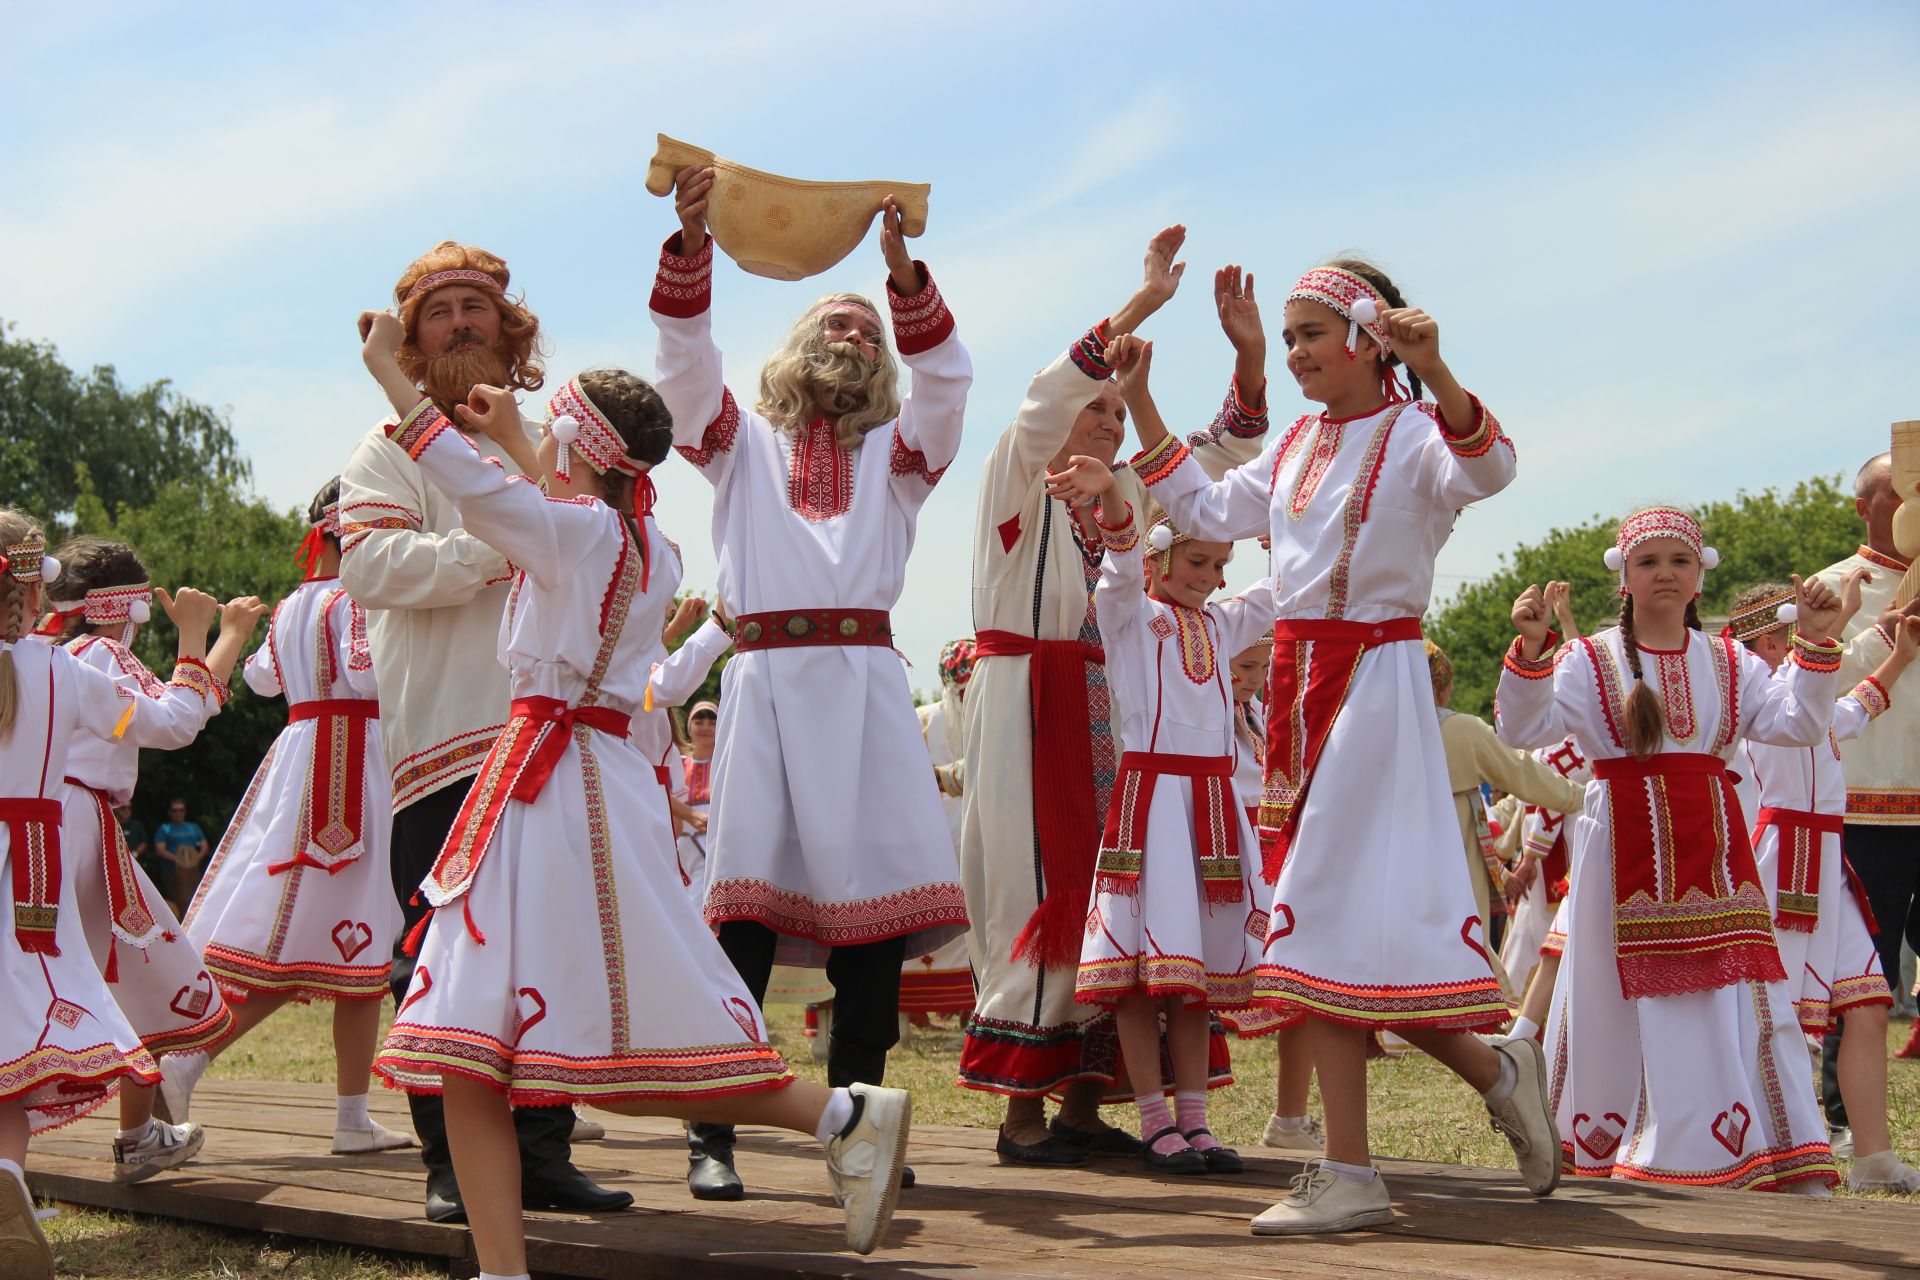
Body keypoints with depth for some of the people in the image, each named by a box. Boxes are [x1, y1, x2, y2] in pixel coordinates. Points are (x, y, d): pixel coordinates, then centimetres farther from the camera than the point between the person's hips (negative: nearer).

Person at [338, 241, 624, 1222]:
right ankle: (453, 1165, 2)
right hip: (443, 737, -4)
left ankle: (541, 1153, 9)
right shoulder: (395, 445, 6)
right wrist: (504, 549, -15)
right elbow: (368, 561, -11)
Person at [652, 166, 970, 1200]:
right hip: (765, 677, -1)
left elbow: (946, 377, 3)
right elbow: (684, 361, 4)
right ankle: (713, 1138, -10)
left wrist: (906, 272, -12)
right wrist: (692, 245, -11)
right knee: (744, 913, -10)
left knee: (877, 910, -5)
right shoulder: (742, 443, 20)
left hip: (864, 679, 2)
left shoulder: (896, 454, 22)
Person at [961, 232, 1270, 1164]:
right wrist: (1141, 305, -22)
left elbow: (1221, 454, 17)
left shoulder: (1129, 500, 17)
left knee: (1102, 897, 3)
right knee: (1040, 895, -9)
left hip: (1108, 715, 7)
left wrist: (1249, 353, 1)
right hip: (1028, 702, -7)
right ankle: (1022, 1113, -6)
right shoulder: (1018, 482, 0)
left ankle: (1083, 1104, 7)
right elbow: (1045, 404, -18)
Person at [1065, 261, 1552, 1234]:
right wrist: (1138, 402, 19)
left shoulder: (1414, 433, -8)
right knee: (1321, 915, 7)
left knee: (1342, 912, -11)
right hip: (1300, 680, 8)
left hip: (1377, 677, -8)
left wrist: (1434, 373, -45)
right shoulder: (1297, 444, 15)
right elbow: (1208, 510, 24)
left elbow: (1485, 470, -29)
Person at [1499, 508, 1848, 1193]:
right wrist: (1531, 648, -22)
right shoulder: (1589, 661, 4)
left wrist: (1814, 644, -12)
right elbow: (1522, 728, -8)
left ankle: (1791, 1172, -3)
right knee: (1614, 1005, 1)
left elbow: (1797, 724, -1)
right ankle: (1599, 1159, 16)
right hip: (1624, 850, -2)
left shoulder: (1730, 664, 12)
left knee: (1738, 1000, -5)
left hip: (1714, 853, 2)